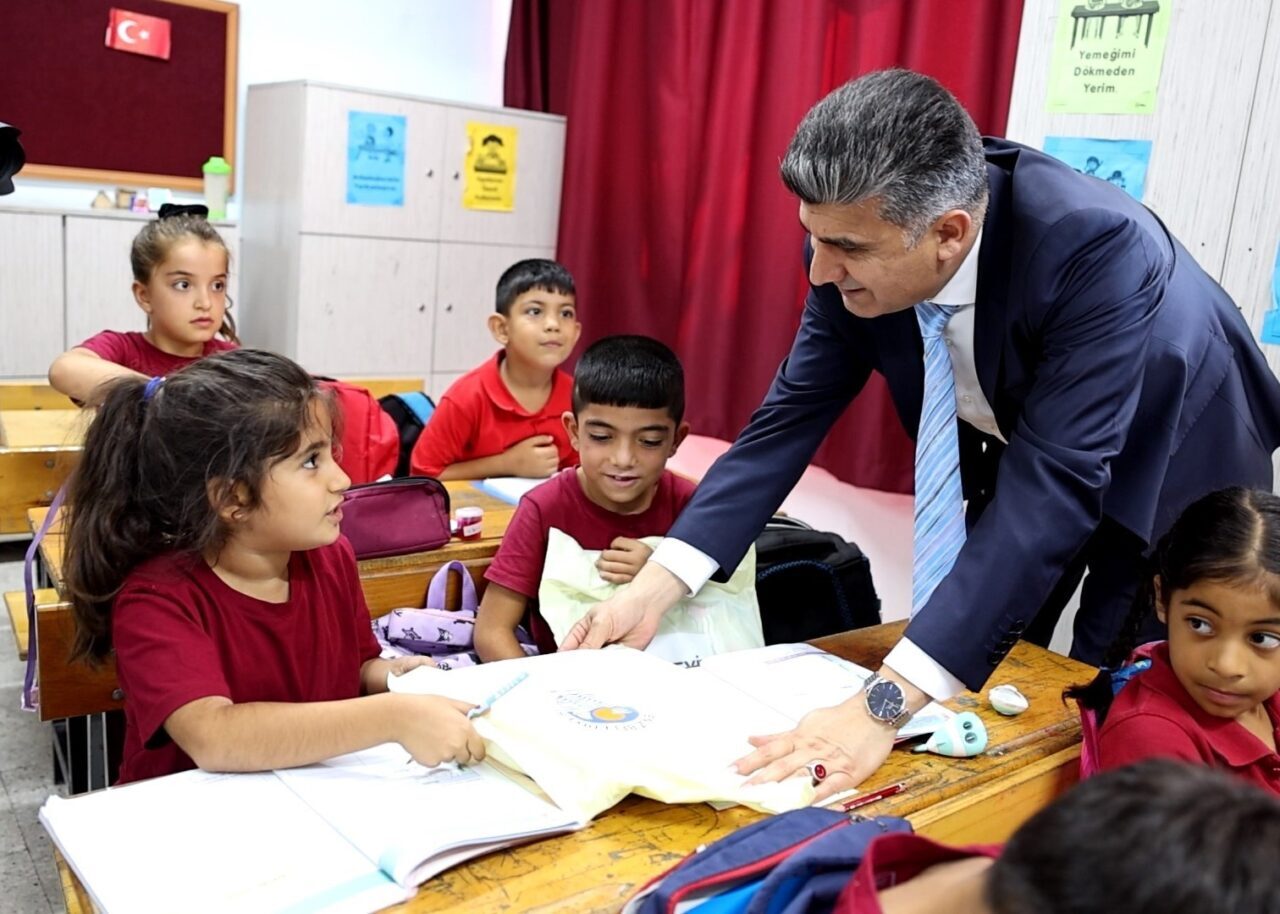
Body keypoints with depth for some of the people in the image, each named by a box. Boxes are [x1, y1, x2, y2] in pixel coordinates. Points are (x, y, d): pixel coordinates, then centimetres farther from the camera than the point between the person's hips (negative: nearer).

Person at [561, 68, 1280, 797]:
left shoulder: (1096, 246, -39)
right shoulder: (857, 243, -24)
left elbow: (1056, 488, -43)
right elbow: (795, 411, -17)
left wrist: (884, 706, -49)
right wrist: (653, 591, -25)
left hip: (1170, 464, -4)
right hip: (1019, 452, 4)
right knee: (977, 677, 9)